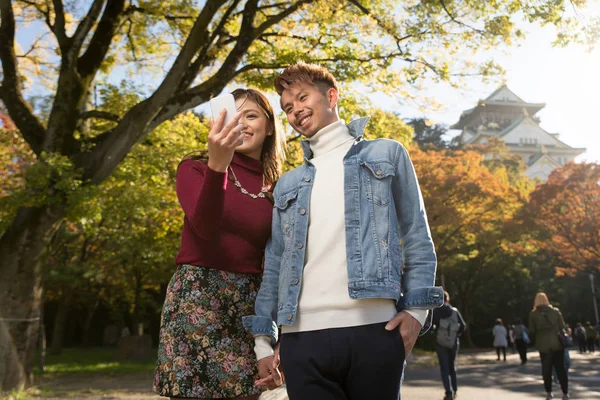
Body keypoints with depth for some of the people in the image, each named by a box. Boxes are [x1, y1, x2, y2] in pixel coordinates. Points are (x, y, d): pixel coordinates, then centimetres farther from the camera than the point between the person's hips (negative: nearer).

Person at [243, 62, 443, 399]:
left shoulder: (386, 155, 12)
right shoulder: (288, 185, 19)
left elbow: (417, 236, 7)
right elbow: (274, 263, 16)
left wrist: (416, 309, -4)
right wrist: (263, 337, 9)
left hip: (374, 329, -2)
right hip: (301, 338, 3)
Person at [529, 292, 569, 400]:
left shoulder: (533, 314, -1)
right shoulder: (556, 311, 3)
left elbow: (532, 331, -1)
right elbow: (562, 327, 2)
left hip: (543, 345, -1)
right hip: (557, 344, 1)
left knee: (546, 369, 9)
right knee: (561, 369, 7)